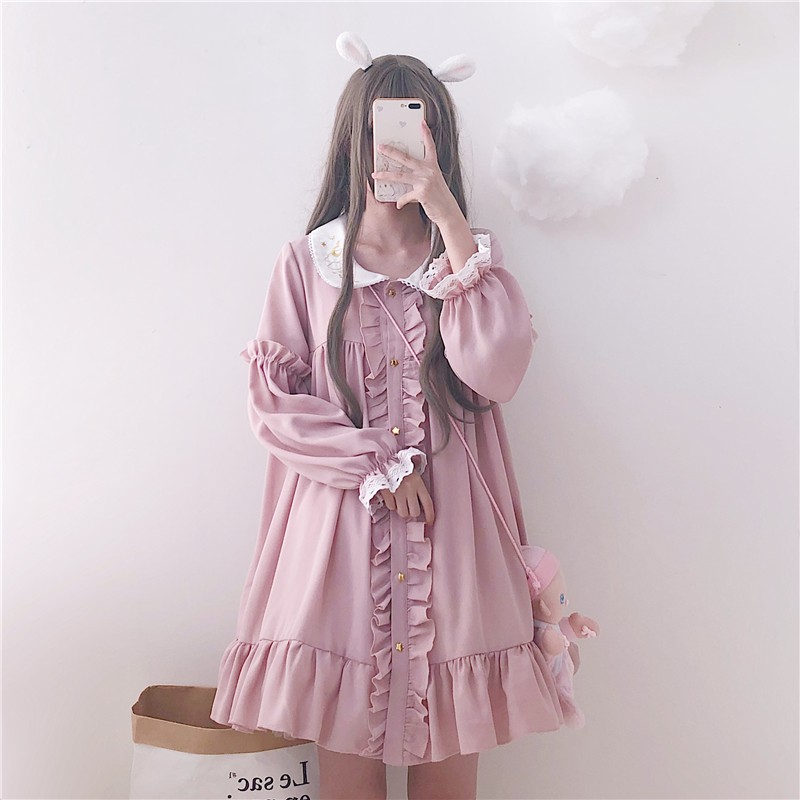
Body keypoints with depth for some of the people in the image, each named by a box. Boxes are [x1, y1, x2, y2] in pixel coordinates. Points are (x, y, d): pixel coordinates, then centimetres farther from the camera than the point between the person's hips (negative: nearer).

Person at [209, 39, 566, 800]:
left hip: (449, 534, 1)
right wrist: (376, 466, -10)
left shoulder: (468, 259, 8)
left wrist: (448, 215, -13)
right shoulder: (306, 262, 5)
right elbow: (271, 400, 0)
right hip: (338, 532, 0)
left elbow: (496, 372, -12)